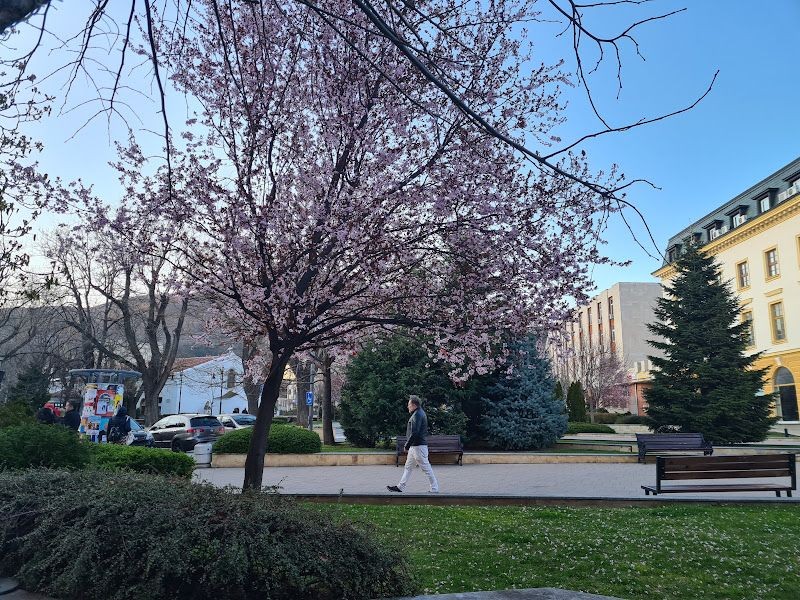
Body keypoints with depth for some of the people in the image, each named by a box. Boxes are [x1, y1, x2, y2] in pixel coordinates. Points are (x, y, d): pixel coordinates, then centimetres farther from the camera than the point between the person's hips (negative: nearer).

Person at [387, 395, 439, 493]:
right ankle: (400, 487, 23)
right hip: (414, 446, 11)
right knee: (408, 467, 15)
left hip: (418, 446, -11)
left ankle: (435, 490, 3)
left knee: (426, 468, -4)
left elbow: (414, 433, -24)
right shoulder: (419, 413, 16)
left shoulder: (417, 415, -17)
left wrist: (407, 445, -17)